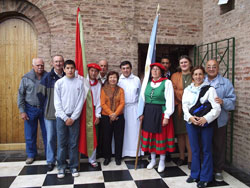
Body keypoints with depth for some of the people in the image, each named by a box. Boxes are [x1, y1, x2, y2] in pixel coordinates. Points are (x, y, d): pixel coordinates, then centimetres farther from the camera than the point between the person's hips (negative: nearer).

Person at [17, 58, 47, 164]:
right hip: (30, 109, 0)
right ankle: (31, 155, 25)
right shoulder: (26, 78, -2)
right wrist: (22, 111, -4)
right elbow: (20, 95, 1)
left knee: (47, 133, 8)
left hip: (45, 109, 0)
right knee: (30, 134, 8)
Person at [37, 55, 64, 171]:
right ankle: (50, 161, 20)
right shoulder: (48, 77, -3)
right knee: (50, 138, 5)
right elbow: (40, 93, 2)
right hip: (50, 113, -1)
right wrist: (45, 107, 4)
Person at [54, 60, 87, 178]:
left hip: (75, 117, 0)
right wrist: (65, 118, -8)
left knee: (73, 143, 5)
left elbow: (81, 101, -1)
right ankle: (61, 166, 17)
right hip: (61, 117, 0)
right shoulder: (59, 83, 2)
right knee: (61, 143, 4)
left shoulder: (80, 82, 2)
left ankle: (73, 166, 17)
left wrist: (73, 118, -7)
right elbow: (57, 102, -1)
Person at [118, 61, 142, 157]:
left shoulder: (137, 79, 5)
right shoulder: (118, 80, 2)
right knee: (123, 130, 3)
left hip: (134, 107, 1)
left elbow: (140, 94, 10)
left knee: (134, 129, 2)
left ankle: (135, 151, 13)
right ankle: (123, 151, 14)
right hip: (121, 108, 0)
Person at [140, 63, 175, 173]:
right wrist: (142, 113, 5)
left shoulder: (167, 82, -7)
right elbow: (143, 99, 10)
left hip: (160, 112, -5)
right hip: (148, 112, 5)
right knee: (149, 136, 11)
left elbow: (169, 100, -10)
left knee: (161, 137, 5)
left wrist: (167, 116, -14)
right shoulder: (148, 83, 8)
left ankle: (162, 161, 22)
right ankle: (153, 160, 28)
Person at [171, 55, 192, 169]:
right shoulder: (175, 76, 9)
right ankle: (181, 157, 21)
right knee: (180, 134, 7)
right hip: (179, 108, 2)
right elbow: (174, 91, 1)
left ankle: (190, 159, 9)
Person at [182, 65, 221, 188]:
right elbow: (185, 106, 3)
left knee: (206, 150, 6)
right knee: (194, 149, 13)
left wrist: (206, 118, -21)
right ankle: (195, 174, 27)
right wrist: (190, 117, -14)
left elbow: (216, 108, -9)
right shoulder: (187, 89, 8)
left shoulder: (210, 89, -3)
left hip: (206, 123, -3)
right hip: (191, 122, 3)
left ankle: (205, 178, 18)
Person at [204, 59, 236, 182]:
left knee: (219, 147, 8)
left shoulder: (226, 83, 3)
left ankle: (218, 170, 25)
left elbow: (232, 100, -3)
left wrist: (223, 101, -23)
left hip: (219, 121, -1)